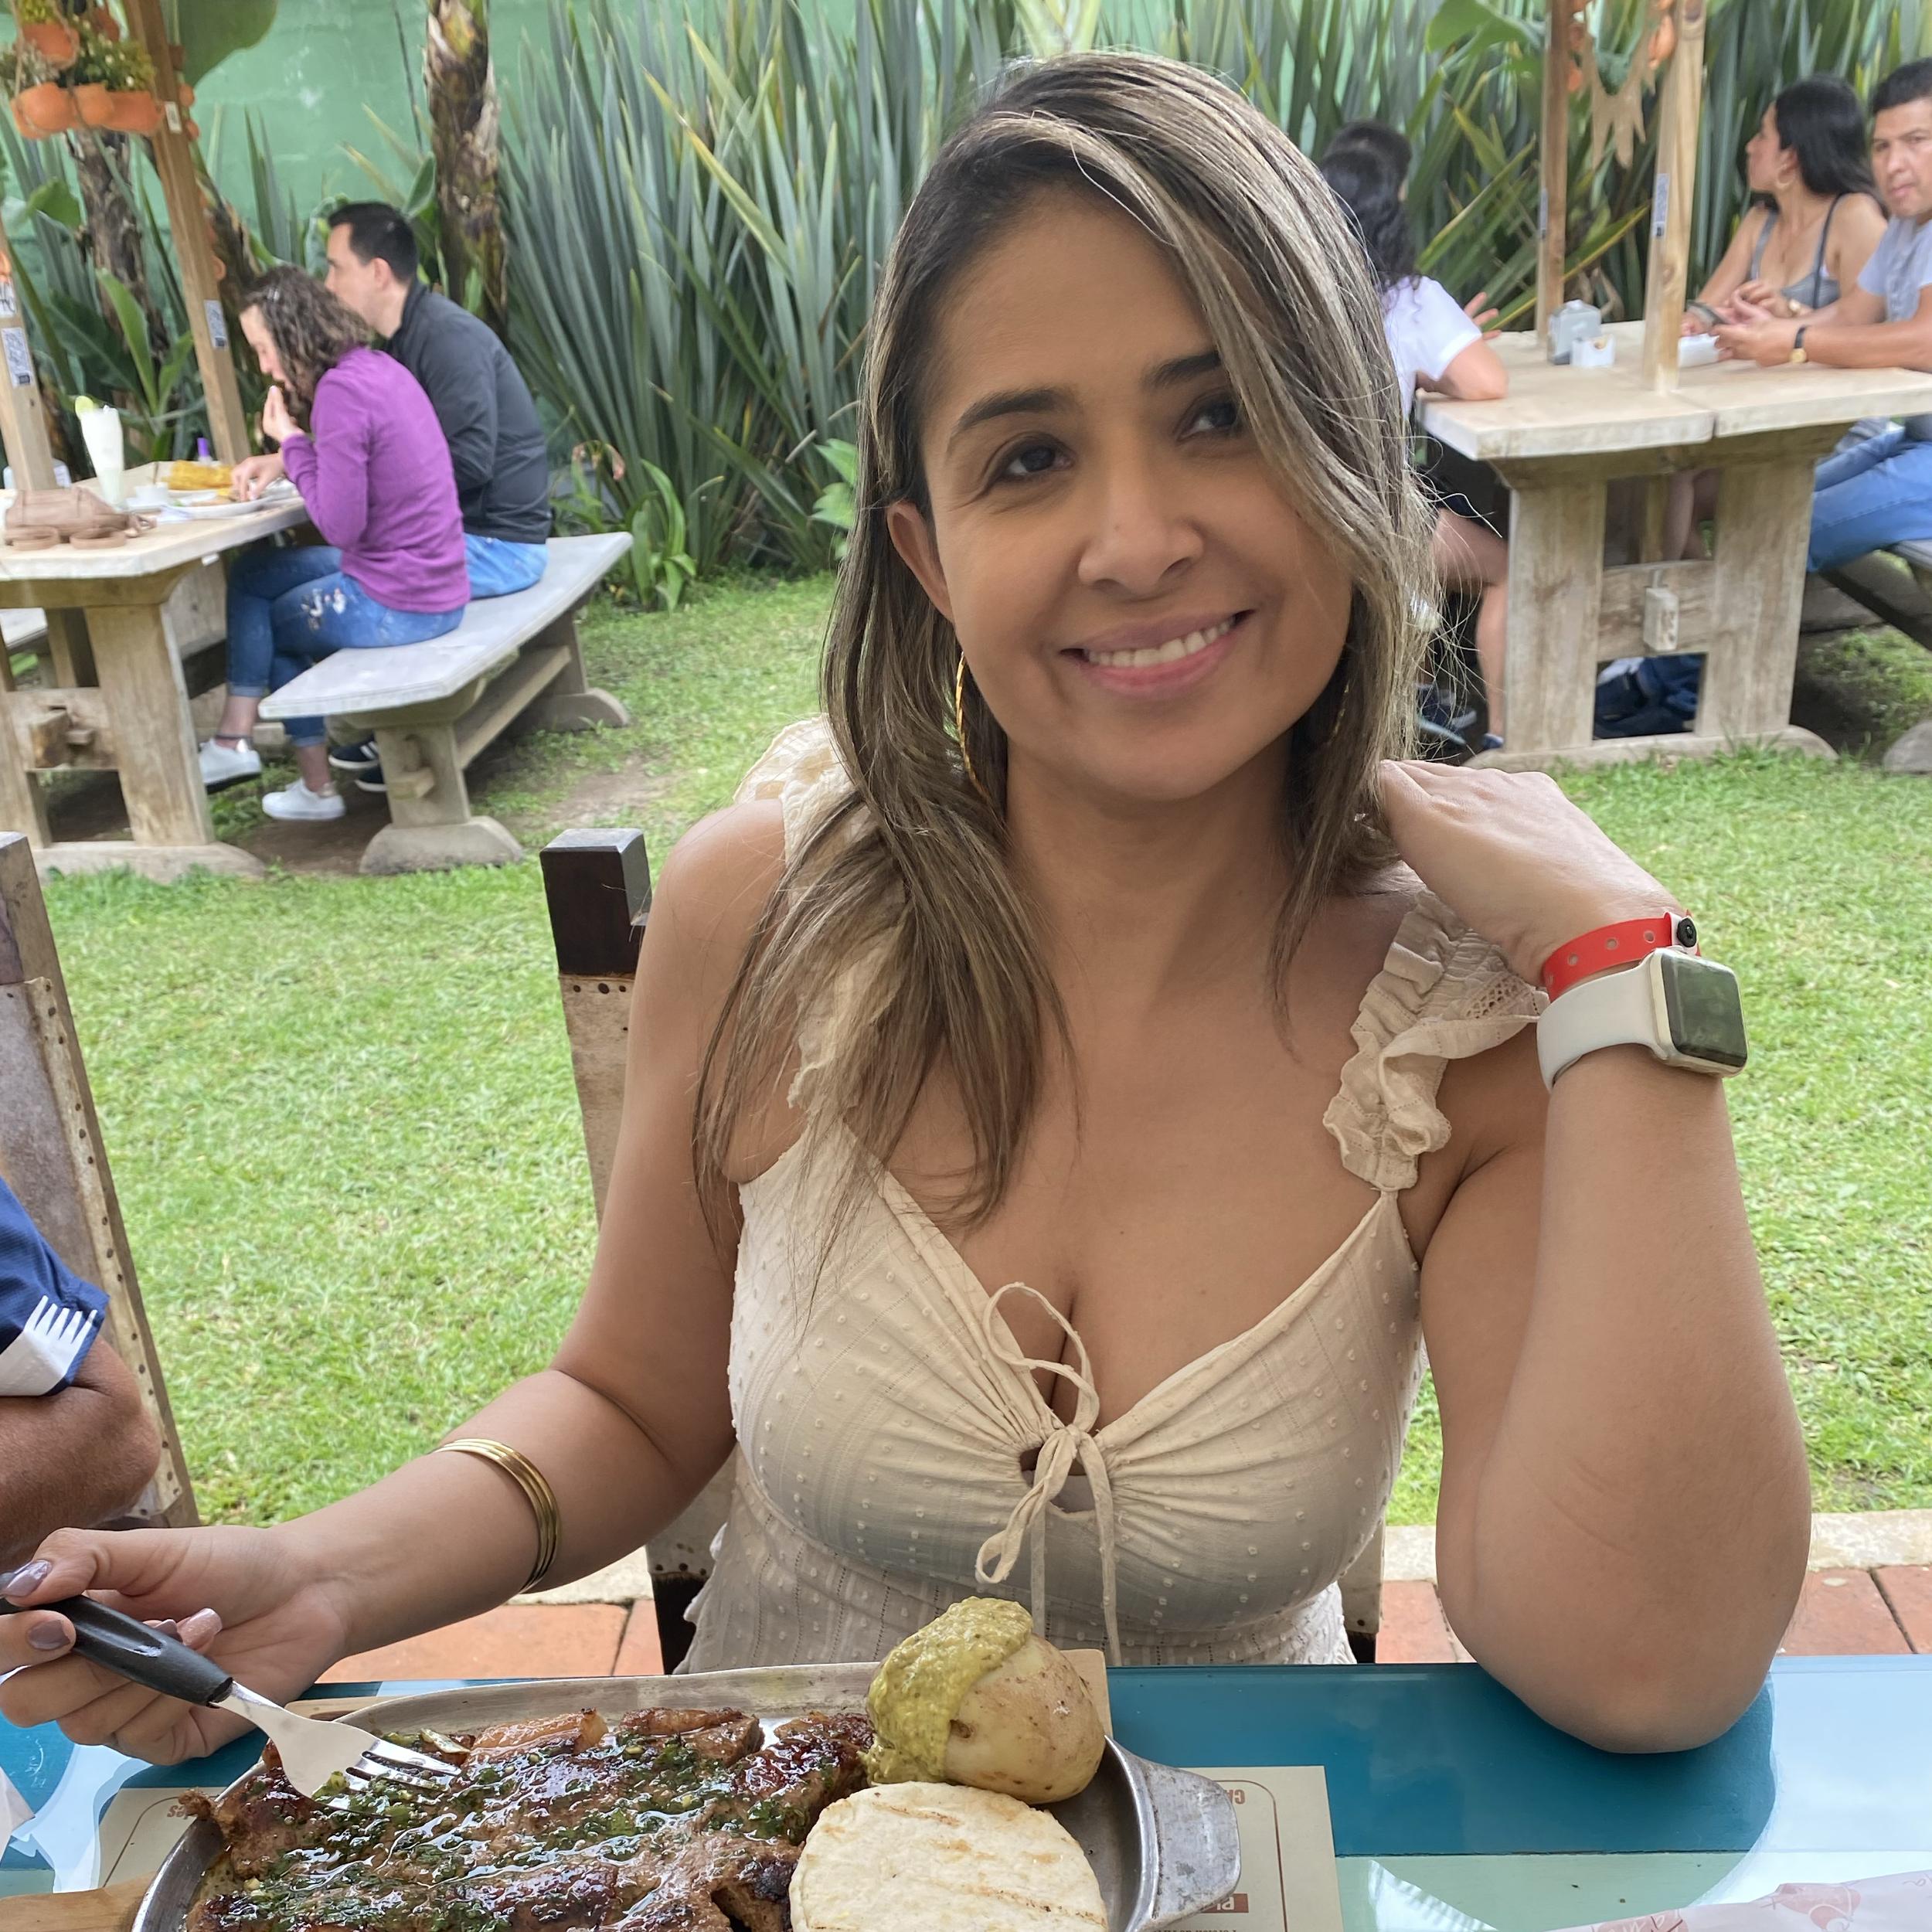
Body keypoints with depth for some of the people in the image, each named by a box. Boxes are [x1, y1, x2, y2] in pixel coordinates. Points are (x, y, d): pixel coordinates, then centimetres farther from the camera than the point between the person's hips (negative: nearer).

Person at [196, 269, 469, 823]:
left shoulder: (340, 390, -20)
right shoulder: (380, 368, 9)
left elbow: (340, 526, -20)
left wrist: (292, 441, -10)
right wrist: (292, 448, 3)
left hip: (397, 604, -9)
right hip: (435, 586, 9)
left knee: (267, 625, 18)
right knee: (251, 575, 20)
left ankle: (316, 787, 28)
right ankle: (234, 741, 20)